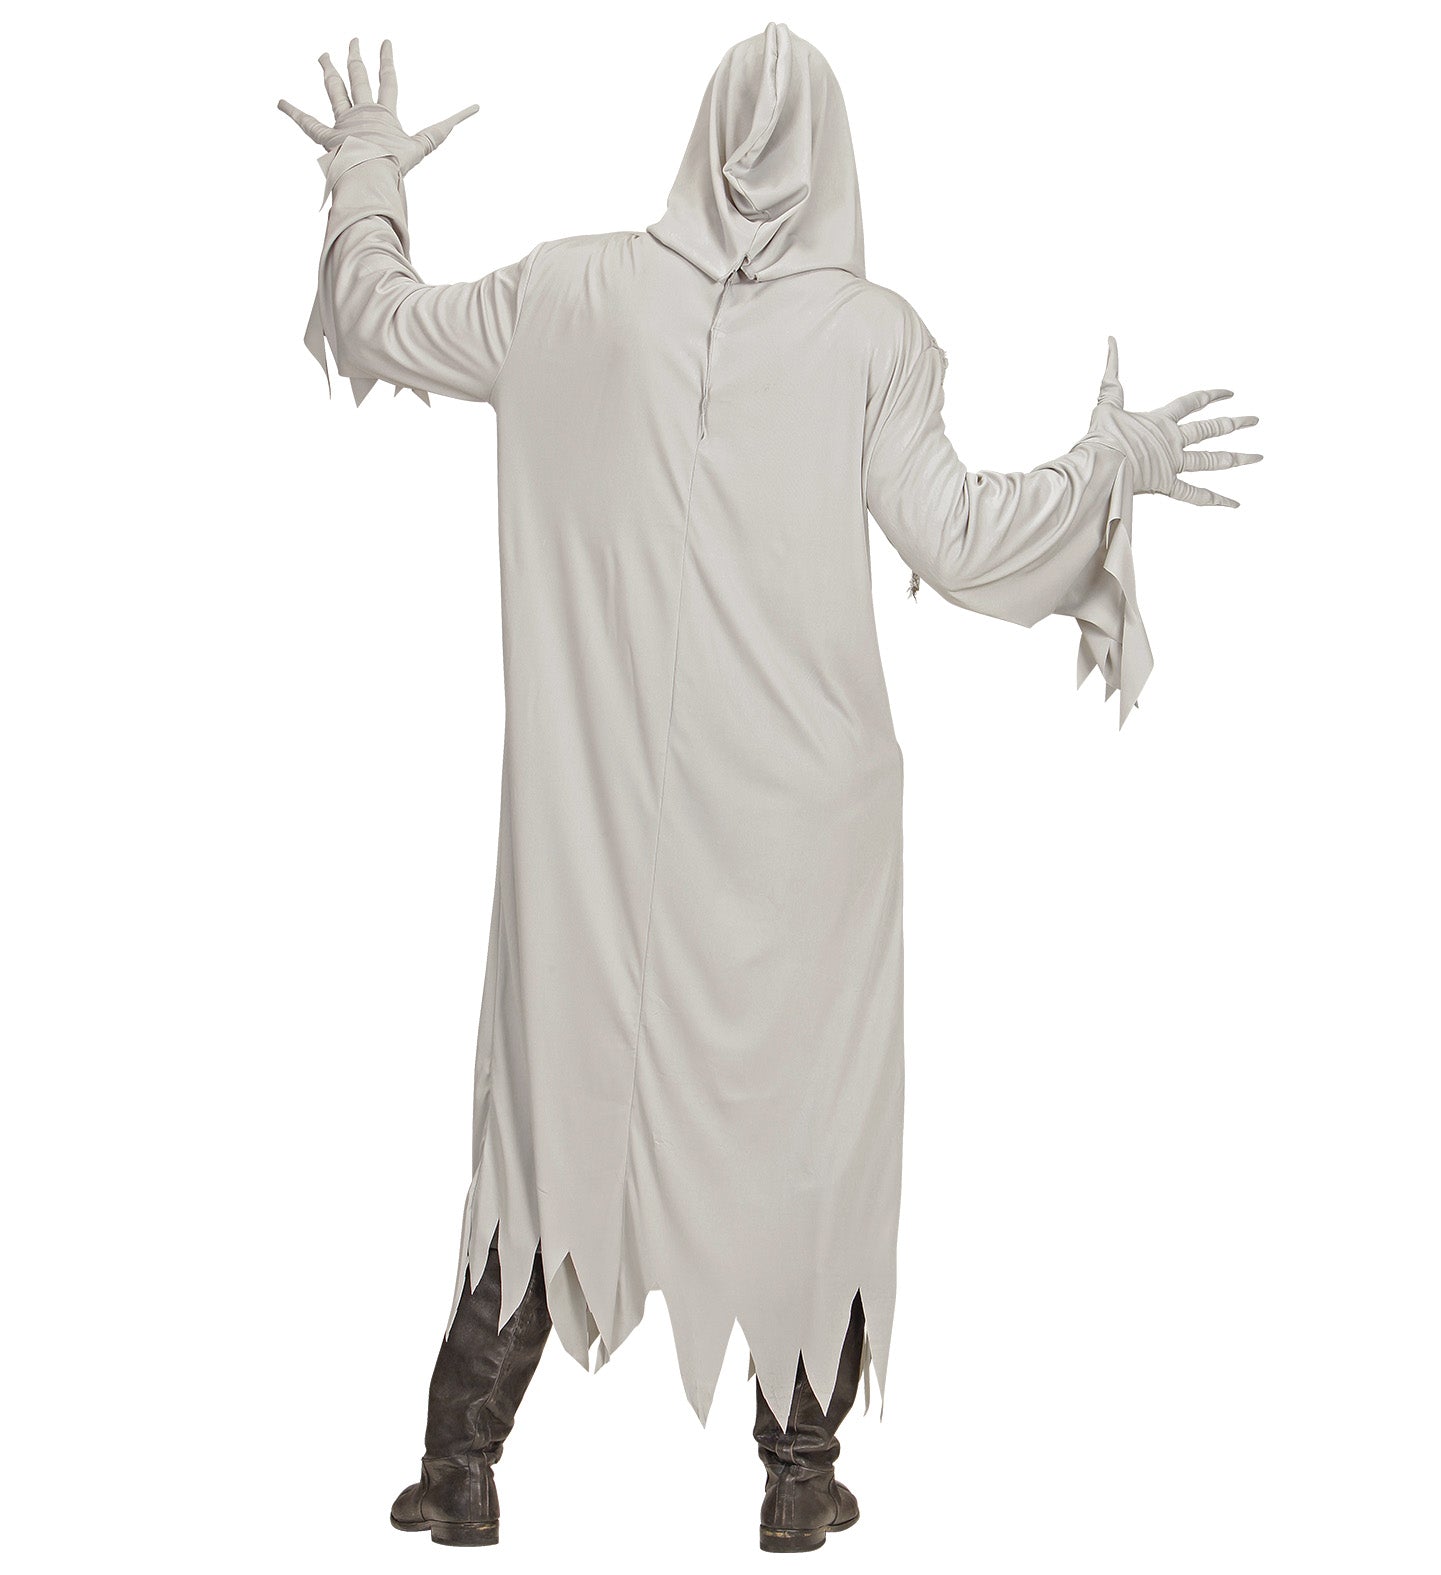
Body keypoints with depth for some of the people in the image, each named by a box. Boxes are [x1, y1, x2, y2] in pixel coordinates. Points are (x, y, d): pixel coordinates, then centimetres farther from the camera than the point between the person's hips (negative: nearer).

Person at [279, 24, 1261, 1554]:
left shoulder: (579, 295, -2)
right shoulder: (869, 333, -8)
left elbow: (382, 325, 9)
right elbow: (961, 542, -9)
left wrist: (367, 173, 27)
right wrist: (1113, 464, 6)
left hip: (604, 805, 2)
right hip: (799, 812, -1)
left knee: (557, 1088, 12)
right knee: (807, 1109, 11)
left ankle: (462, 1461, 16)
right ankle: (801, 1472, 19)